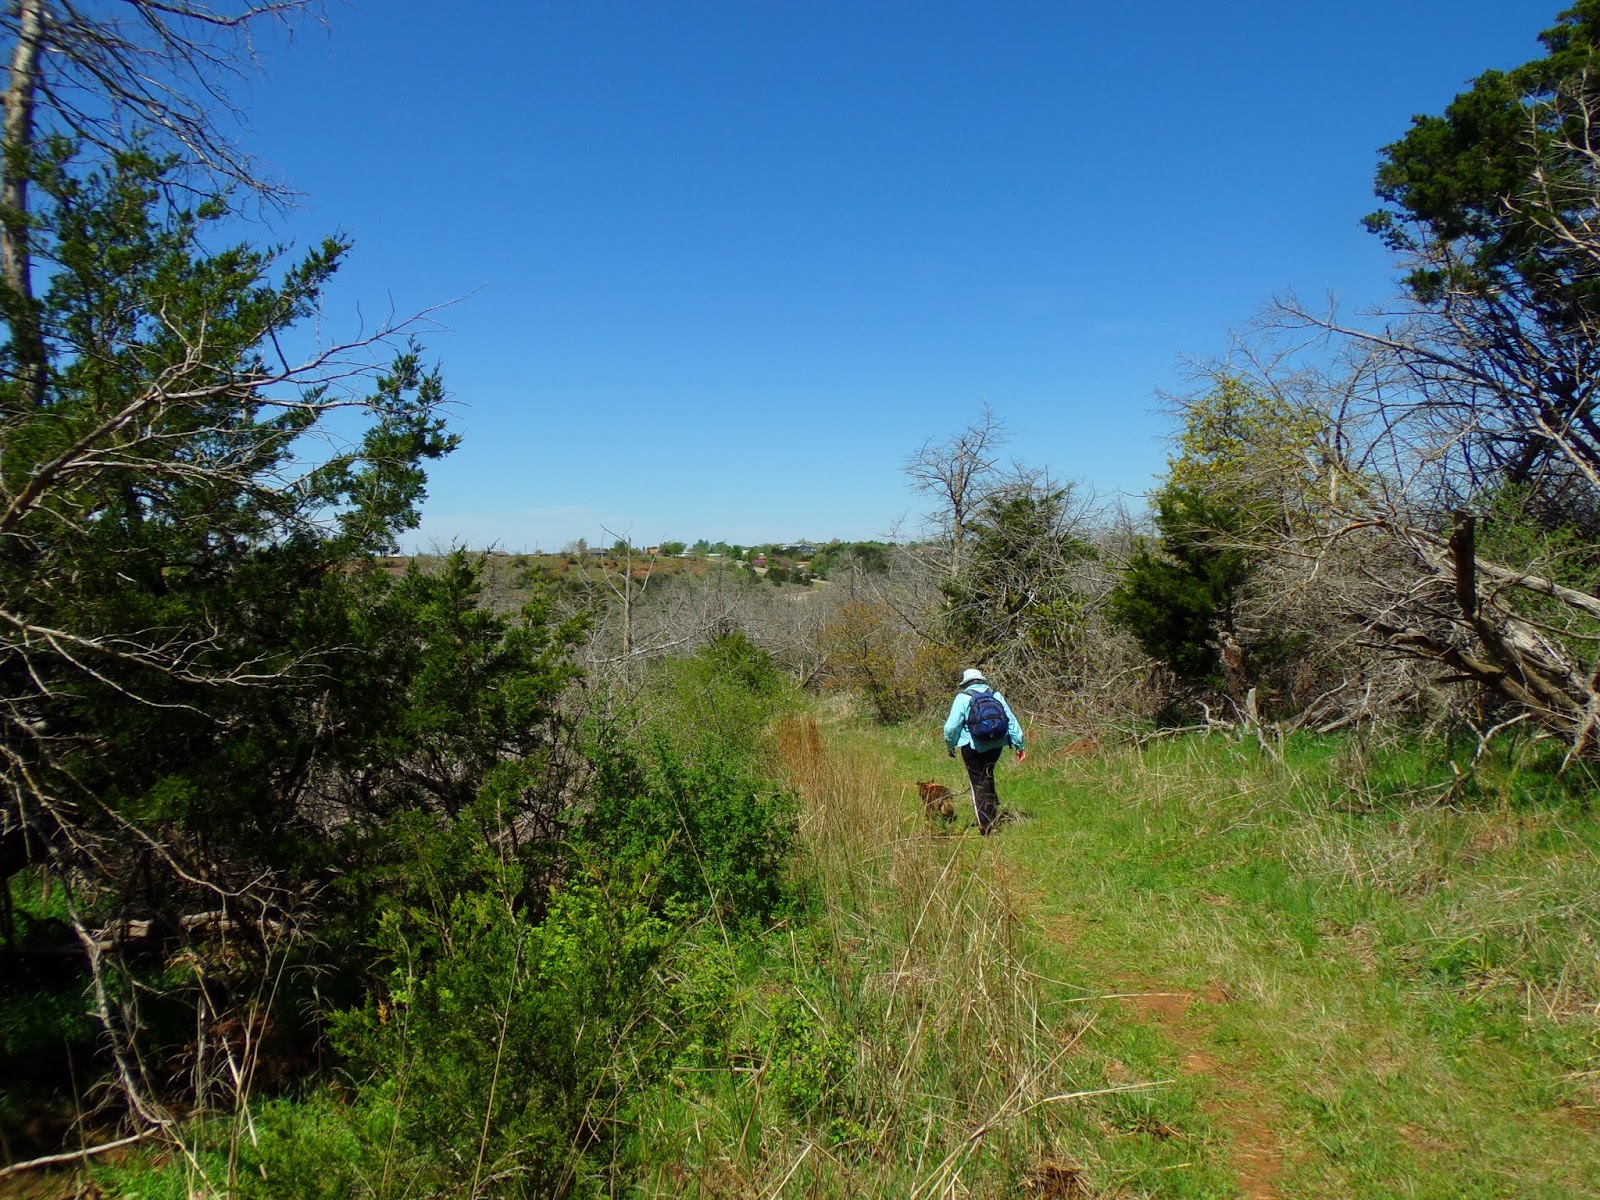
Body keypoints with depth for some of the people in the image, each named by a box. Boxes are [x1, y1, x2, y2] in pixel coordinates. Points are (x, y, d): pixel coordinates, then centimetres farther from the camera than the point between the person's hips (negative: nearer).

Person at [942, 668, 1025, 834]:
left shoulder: (963, 697, -5)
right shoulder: (996, 695, 6)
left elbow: (952, 726, -8)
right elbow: (1011, 720, 4)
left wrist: (950, 746, 7)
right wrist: (1019, 745, 7)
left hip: (972, 746, -3)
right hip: (995, 745, 4)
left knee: (978, 782, 6)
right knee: (988, 776, 25)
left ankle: (985, 824, 3)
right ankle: (993, 812, 19)